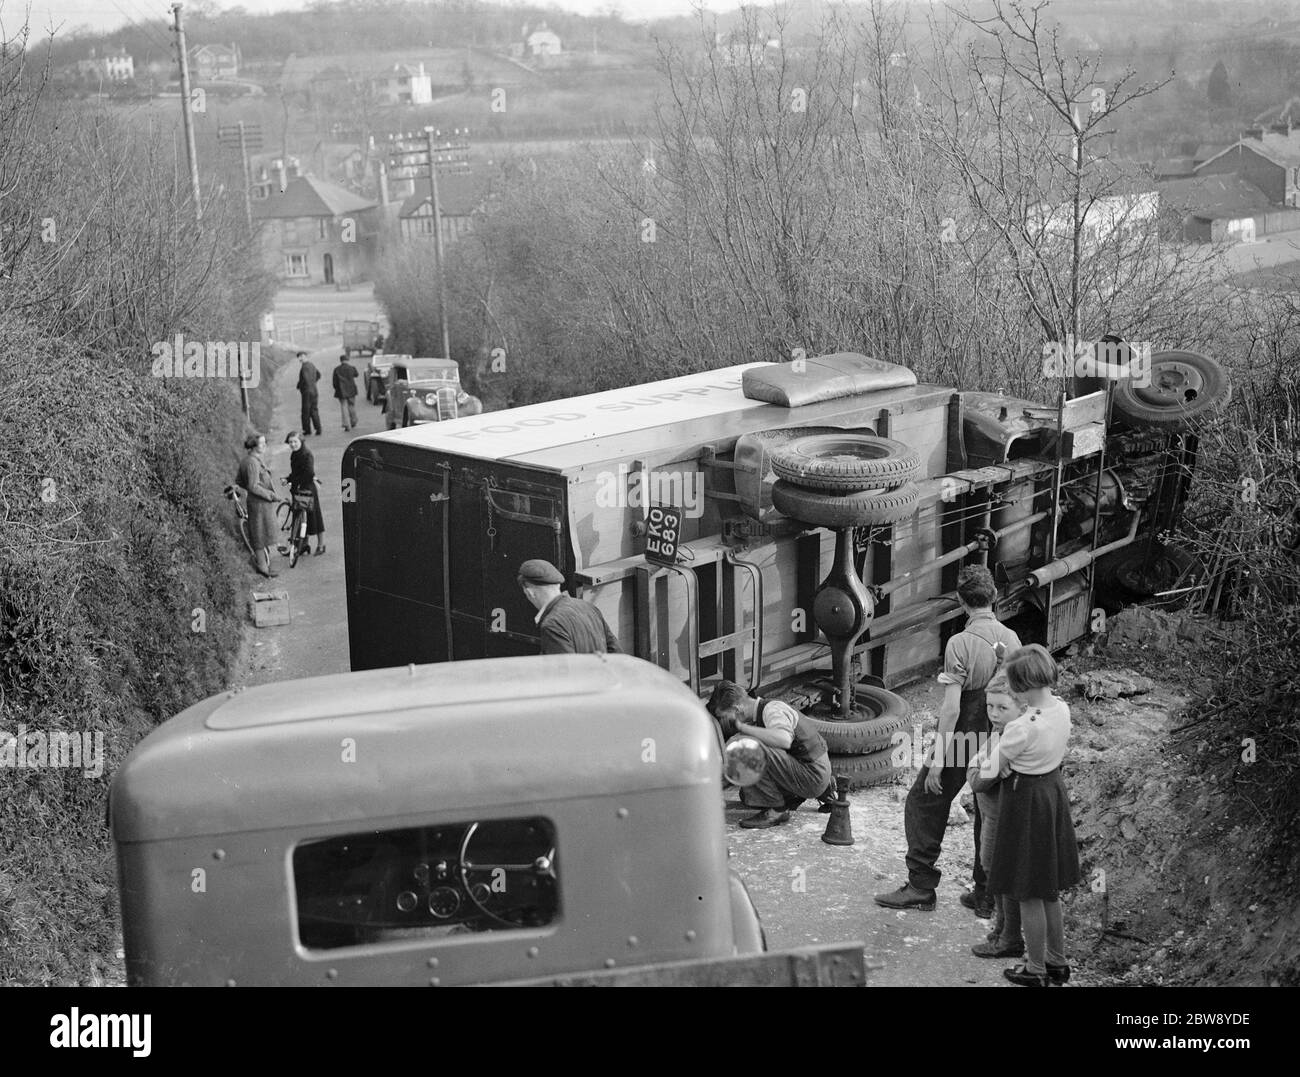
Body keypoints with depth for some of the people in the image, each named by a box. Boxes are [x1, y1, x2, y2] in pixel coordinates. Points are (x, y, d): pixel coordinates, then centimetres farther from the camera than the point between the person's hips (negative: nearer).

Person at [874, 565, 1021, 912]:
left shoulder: (960, 644, -18)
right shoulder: (1011, 639, 0)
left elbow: (951, 707, -20)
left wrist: (938, 759, -15)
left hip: (963, 740, -6)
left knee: (923, 804, 9)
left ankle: (921, 886, 13)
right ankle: (986, 896, 23)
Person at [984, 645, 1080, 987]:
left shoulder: (1021, 727, -29)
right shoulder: (1062, 709, -7)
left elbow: (995, 764, -13)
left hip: (1026, 798, -8)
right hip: (1054, 790, 8)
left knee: (1029, 893, 8)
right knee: (1049, 888, 22)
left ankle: (1036, 970, 21)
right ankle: (1057, 961, 34)